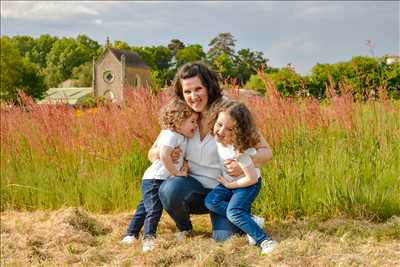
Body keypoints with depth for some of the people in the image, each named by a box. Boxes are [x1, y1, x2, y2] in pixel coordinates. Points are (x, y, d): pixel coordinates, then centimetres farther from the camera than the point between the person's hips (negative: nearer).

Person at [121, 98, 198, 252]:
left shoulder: (183, 138, 10)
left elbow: (182, 157, 21)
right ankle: (148, 239, -10)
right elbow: (164, 155, -31)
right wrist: (176, 172, -24)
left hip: (162, 181, 10)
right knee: (153, 210, -12)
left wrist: (185, 166, -1)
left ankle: (130, 236, 24)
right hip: (154, 179, -10)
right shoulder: (171, 135, -19)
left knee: (144, 208, 16)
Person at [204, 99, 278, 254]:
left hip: (247, 184, -7)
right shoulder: (218, 138, -16)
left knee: (233, 212, -28)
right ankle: (247, 220, -11)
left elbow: (252, 178, -27)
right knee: (210, 201, -16)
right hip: (229, 182, 7)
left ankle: (265, 241, -27)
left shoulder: (238, 150, -33)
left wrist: (231, 185, -17)